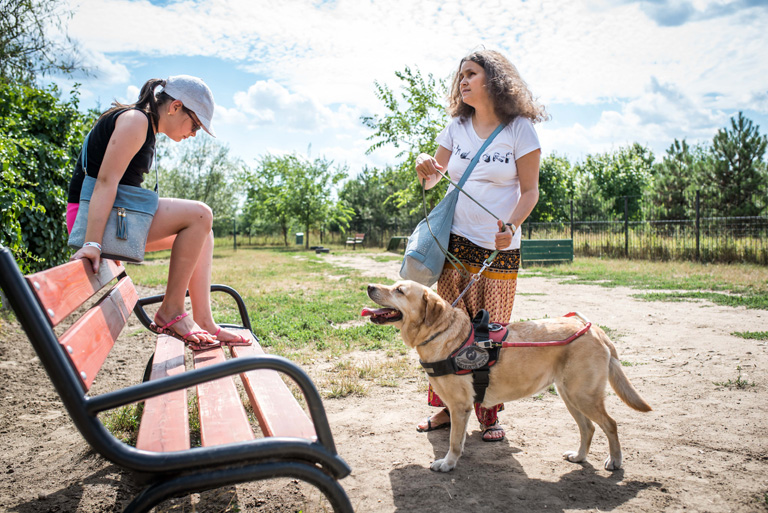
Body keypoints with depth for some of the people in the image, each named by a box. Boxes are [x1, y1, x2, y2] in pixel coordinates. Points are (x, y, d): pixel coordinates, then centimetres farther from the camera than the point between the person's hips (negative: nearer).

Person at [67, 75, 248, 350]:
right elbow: (106, 181, -23)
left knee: (200, 229, 7)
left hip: (117, 215, 10)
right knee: (199, 215, -19)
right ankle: (171, 312, -11)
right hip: (91, 214, -10)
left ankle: (203, 321, 0)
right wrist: (92, 243, -31)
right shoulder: (135, 120, -12)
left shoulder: (146, 128, 18)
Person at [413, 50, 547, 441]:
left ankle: (490, 415, 16)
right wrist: (424, 167, -12)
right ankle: (445, 408, 17)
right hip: (454, 240, 3)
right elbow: (430, 180, 12)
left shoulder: (519, 128, 0)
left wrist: (511, 225, -19)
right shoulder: (457, 126, 10)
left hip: (499, 247, -3)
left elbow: (530, 190, -1)